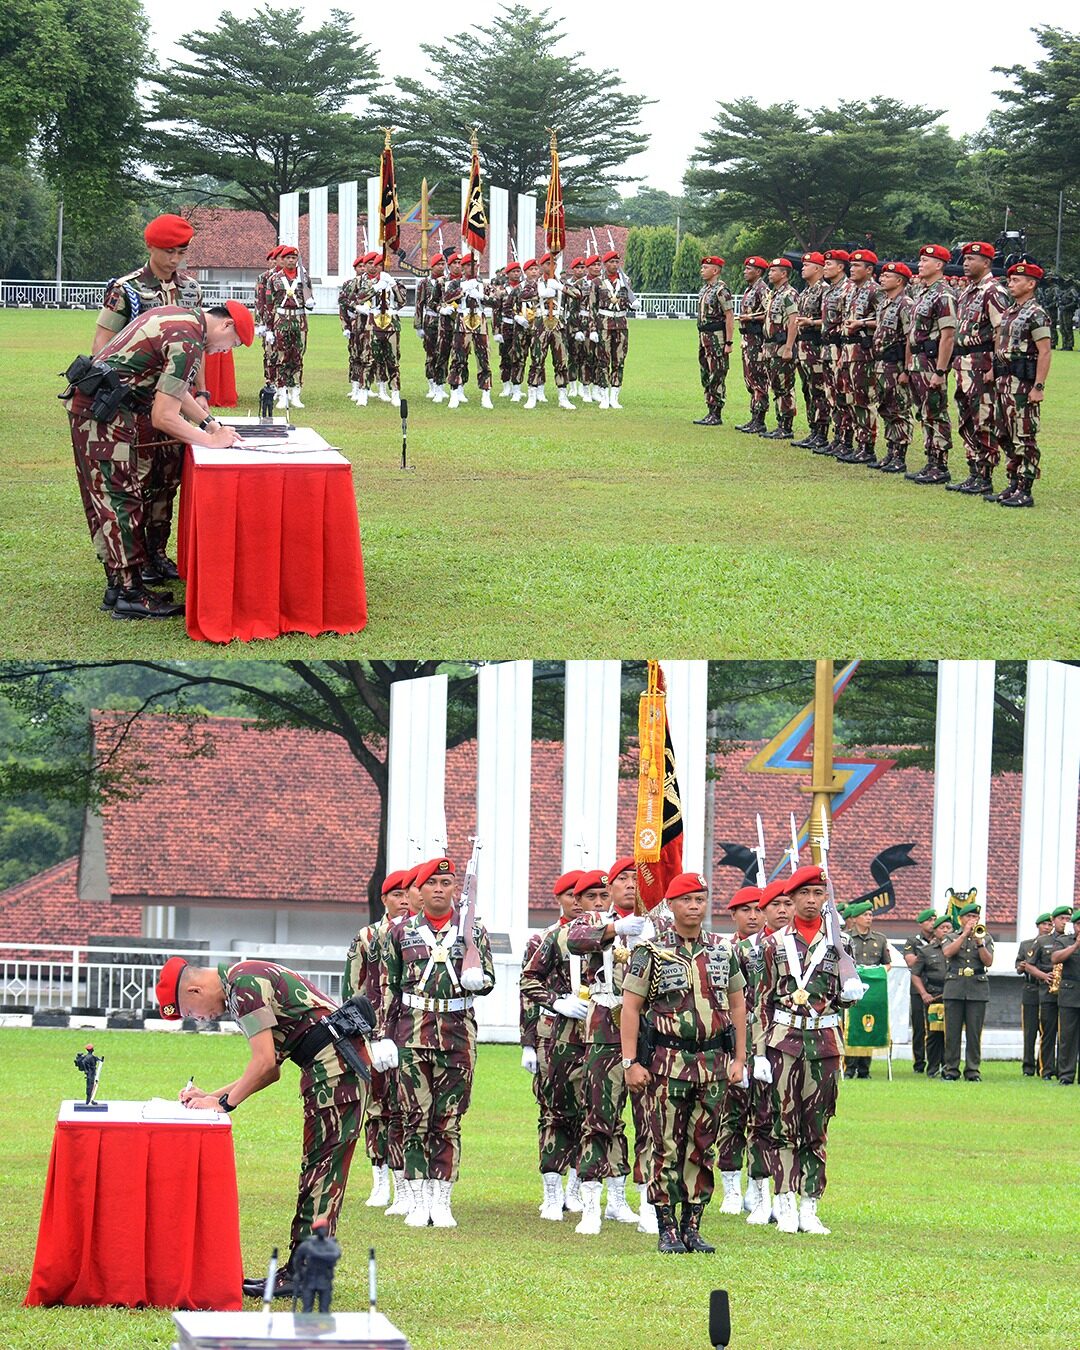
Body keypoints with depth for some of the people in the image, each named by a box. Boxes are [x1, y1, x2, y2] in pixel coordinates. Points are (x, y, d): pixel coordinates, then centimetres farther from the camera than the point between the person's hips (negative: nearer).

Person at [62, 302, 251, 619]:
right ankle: (129, 595, -6)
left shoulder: (181, 317, 13)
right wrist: (211, 440, -7)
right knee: (120, 499, -7)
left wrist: (209, 423, 19)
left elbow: (173, 387, 25)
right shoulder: (187, 343, -18)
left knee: (109, 499, 13)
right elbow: (163, 417, -19)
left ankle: (118, 584, 18)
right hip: (100, 411, -10)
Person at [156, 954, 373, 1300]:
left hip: (335, 1063, -10)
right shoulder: (244, 979, 20)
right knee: (316, 1169, 11)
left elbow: (265, 1062, -16)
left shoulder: (244, 985, -12)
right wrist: (212, 1096, 19)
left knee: (321, 1169, -9)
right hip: (337, 1064, 10)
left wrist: (224, 1103, -4)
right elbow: (271, 1070, 23)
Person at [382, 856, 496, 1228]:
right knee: (416, 1119, -1)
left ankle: (442, 1203, 7)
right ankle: (419, 1202, 4)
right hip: (413, 1032, 0)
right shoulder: (403, 932, 8)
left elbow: (488, 980, 9)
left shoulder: (473, 931, 7)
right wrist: (384, 1036, 4)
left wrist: (476, 979, -15)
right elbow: (390, 987, 9)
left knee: (449, 1121, 2)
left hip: (458, 1033, 0)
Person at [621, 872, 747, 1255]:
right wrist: (630, 1062, -10)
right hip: (668, 1061, -4)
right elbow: (630, 1007, -4)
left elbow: (737, 1004, 15)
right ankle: (667, 1230, 2)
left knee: (702, 1148, 6)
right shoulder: (652, 952, -2)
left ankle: (692, 1227, 13)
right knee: (667, 1148, -2)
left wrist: (739, 1058, 10)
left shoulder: (723, 951, 9)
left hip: (713, 1061, 4)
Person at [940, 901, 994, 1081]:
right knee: (952, 1031, -1)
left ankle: (973, 1071, 2)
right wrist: (965, 934, -9)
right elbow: (948, 952, -10)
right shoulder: (951, 938, 12)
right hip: (954, 988, 0)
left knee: (974, 1032, -2)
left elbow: (988, 962, 1)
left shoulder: (986, 938, 13)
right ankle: (951, 1069, 3)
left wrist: (980, 942, -12)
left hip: (978, 990, 0)